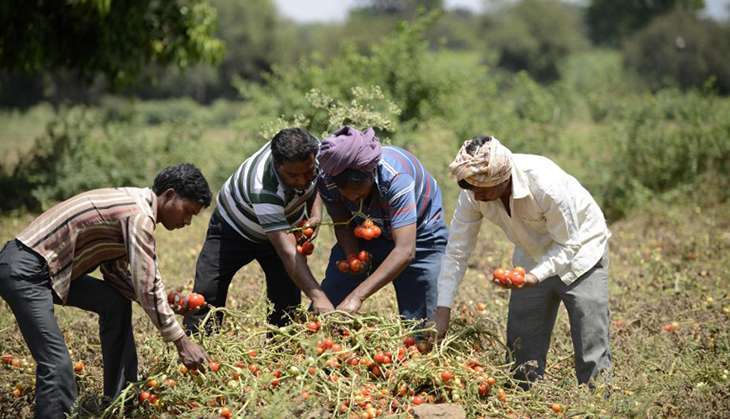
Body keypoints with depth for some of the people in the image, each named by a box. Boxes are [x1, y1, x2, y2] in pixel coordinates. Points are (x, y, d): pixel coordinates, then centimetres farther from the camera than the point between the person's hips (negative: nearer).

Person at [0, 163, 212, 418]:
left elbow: (115, 271, 17)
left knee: (115, 302, 17)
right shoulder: (139, 215, -17)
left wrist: (165, 304, 6)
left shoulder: (133, 203, 14)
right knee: (58, 364, -18)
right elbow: (147, 288, -20)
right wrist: (182, 342, -15)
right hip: (23, 270, -11)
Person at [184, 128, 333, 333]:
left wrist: (315, 214, -17)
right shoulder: (263, 190, -45)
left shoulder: (315, 151, -27)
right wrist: (317, 296, -58)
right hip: (233, 226, -5)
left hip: (284, 224, 5)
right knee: (207, 293, -15)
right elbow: (286, 251, -49)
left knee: (288, 300, -7)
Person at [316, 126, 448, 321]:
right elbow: (342, 225, -8)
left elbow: (405, 251, -46)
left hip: (416, 233, -3)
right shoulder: (327, 180, -27)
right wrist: (353, 258, -31)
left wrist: (357, 296, -53)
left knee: (417, 320, -8)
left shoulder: (395, 177, -40)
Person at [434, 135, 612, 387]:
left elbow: (568, 244, -25)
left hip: (580, 249, -5)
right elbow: (457, 251, -16)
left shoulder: (547, 184, -36)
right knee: (520, 347, 7)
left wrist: (535, 276, -40)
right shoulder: (474, 193, -22)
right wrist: (443, 309, -20)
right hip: (533, 257, 5)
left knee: (592, 351, -9)